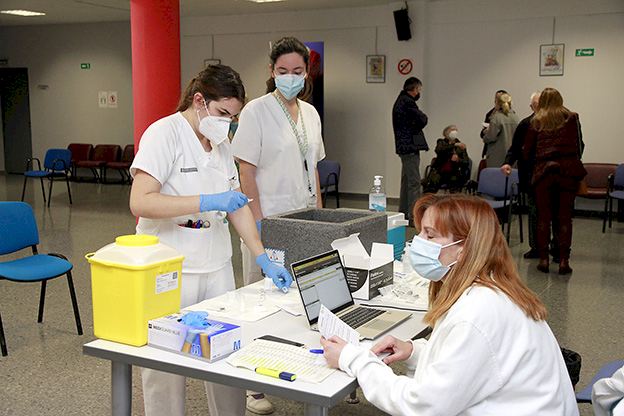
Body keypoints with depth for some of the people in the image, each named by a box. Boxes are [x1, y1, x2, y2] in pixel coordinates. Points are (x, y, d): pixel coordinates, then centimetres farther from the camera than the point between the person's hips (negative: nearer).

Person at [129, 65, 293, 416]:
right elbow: (140, 202, -21)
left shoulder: (222, 142, 10)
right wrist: (208, 202, -27)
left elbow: (237, 204, 12)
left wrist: (264, 259, 4)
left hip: (217, 267, 6)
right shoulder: (164, 134, -11)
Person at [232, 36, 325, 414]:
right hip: (268, 220, -6)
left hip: (304, 219, 6)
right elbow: (246, 172, -11)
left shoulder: (310, 113, 11)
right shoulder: (257, 111, -8)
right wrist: (258, 224, -16)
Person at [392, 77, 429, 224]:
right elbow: (422, 120, -18)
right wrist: (416, 128, 0)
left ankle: (403, 212, 24)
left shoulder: (401, 100, 19)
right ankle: (413, 215, -9)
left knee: (406, 180, 16)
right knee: (414, 182, -9)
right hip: (410, 146, -11)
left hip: (404, 146, 11)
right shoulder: (407, 102, -15)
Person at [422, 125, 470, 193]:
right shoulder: (441, 142, 12)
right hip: (439, 172, -1)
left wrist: (458, 160, -16)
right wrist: (454, 145, -23)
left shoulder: (461, 146, 15)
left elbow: (466, 162, 7)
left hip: (454, 174, 1)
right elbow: (438, 150, -14)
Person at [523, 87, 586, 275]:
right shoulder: (571, 118, 8)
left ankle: (544, 259, 8)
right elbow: (579, 145, 7)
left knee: (544, 216, 7)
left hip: (543, 170, 0)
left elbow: (527, 151, 7)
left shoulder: (536, 122, 7)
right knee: (565, 216, 4)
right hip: (568, 169, 0)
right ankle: (563, 260, 3)